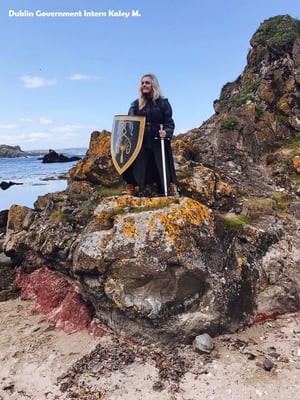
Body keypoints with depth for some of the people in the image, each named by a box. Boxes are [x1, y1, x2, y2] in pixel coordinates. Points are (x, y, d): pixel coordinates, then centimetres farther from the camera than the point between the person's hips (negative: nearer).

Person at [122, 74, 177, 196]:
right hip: (141, 143, 2)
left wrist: (166, 132, -20)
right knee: (141, 170, 2)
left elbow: (169, 122, -1)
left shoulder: (163, 103, 3)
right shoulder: (136, 104, 11)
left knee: (160, 170, -1)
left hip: (158, 144, -2)